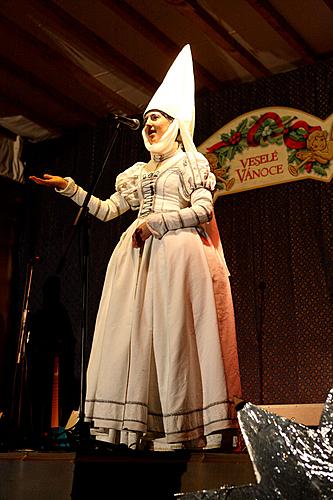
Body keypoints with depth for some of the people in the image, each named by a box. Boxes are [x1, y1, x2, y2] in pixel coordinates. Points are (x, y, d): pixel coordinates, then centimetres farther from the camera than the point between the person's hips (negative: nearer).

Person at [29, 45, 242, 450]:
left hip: (177, 252, -5)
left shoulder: (193, 163, 10)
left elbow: (203, 210, -3)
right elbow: (107, 210, 22)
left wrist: (155, 221, -9)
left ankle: (182, 429, -15)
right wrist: (68, 187, 15)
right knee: (134, 330, -7)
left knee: (173, 330, -14)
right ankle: (141, 429, -11)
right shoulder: (138, 172, 26)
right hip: (138, 254, 6)